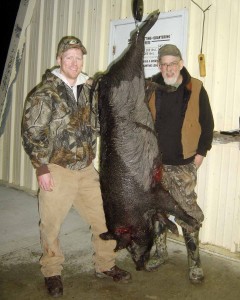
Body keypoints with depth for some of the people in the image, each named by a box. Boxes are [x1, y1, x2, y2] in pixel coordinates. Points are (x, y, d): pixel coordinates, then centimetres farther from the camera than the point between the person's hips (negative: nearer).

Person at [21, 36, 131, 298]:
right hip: (56, 171, -5)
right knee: (51, 225, 7)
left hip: (87, 170, 5)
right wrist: (41, 168, -13)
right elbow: (31, 133, -11)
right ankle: (52, 273, 29)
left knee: (104, 219, 10)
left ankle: (105, 266, 31)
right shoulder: (44, 94, -9)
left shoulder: (89, 90, 8)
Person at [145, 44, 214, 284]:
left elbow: (207, 123, 2)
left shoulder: (196, 89, -4)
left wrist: (201, 152, -2)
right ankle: (159, 252, 31)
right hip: (155, 163, 3)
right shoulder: (150, 88, 0)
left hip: (184, 165, -2)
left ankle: (194, 261, 16)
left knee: (188, 212, 0)